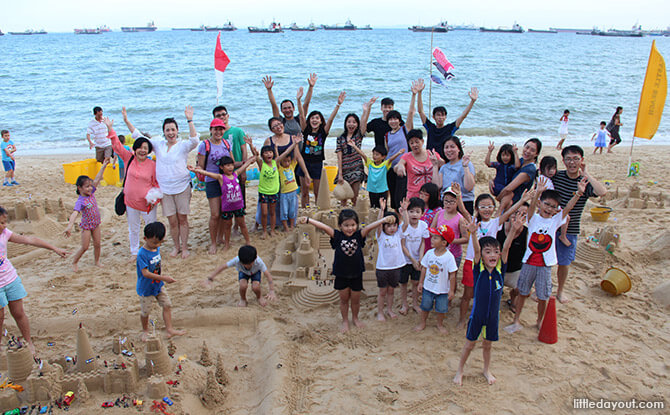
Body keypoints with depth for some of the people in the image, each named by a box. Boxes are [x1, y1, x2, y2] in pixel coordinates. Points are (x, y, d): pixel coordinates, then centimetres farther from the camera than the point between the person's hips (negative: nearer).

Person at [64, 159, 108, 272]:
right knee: (85, 247, 1)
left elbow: (96, 180, -2)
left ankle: (97, 261, 28)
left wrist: (103, 166, -3)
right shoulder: (80, 201, -23)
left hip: (95, 223, 6)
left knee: (97, 244, 11)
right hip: (86, 225, -6)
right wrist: (70, 226, -50)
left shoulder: (91, 193, -3)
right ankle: (74, 262, 19)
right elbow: (75, 213, -36)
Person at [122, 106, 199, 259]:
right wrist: (126, 121, 6)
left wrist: (190, 120, -31)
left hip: (182, 187, -3)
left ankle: (184, 247, 16)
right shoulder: (158, 144, 8)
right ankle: (176, 246, 23)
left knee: (182, 219, 5)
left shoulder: (183, 145, -3)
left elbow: (194, 140, -24)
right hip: (164, 188, 3)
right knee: (172, 221, 7)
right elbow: (139, 137, 12)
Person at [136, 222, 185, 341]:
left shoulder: (157, 248, -3)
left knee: (167, 305, 7)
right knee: (145, 311, 10)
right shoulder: (142, 254, -27)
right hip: (146, 288, -7)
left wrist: (161, 272, -1)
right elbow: (145, 273, -31)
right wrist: (163, 278, -36)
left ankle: (169, 329, 16)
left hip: (159, 286, 7)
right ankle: (145, 331, 33)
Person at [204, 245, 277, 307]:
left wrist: (271, 291, -54)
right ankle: (243, 299, 5)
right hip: (243, 272, 1)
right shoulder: (236, 260, -39)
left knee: (255, 288, -27)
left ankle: (259, 297, 11)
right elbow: (222, 266, -34)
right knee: (243, 286, -29)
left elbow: (268, 275, -44)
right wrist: (210, 278, -39)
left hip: (255, 272, -1)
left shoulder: (259, 262, -42)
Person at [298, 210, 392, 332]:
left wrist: (384, 220, -40)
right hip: (341, 275, -1)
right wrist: (307, 220, -37)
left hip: (356, 274, 1)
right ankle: (345, 321, 36)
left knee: (356, 299, 16)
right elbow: (323, 227, -25)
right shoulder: (337, 235, -12)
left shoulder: (359, 235, -9)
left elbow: (370, 226, -24)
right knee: (344, 299, 15)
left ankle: (355, 318, 42)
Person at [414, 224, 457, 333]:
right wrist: (420, 283, 6)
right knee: (425, 306, 16)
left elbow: (452, 275, -13)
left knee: (441, 309, 13)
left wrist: (451, 290, -10)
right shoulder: (429, 253, -8)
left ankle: (440, 324, 38)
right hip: (428, 287, 3)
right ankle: (422, 323, 37)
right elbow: (424, 268, 3)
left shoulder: (449, 257, -20)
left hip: (442, 289, -3)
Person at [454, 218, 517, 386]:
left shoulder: (500, 269, -8)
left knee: (487, 344, 20)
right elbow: (476, 250, -30)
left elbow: (505, 249, -21)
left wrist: (513, 231, -33)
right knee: (470, 344, 11)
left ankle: (487, 370, 42)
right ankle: (460, 371, 30)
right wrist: (473, 233, -47)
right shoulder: (479, 269, -13)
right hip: (477, 314, -2)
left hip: (493, 315, 2)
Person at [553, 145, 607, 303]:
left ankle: (560, 291, 33)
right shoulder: (555, 176, -5)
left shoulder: (585, 182, -8)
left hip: (569, 230, 0)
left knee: (564, 262, 11)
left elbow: (602, 192, -30)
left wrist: (585, 174, -21)